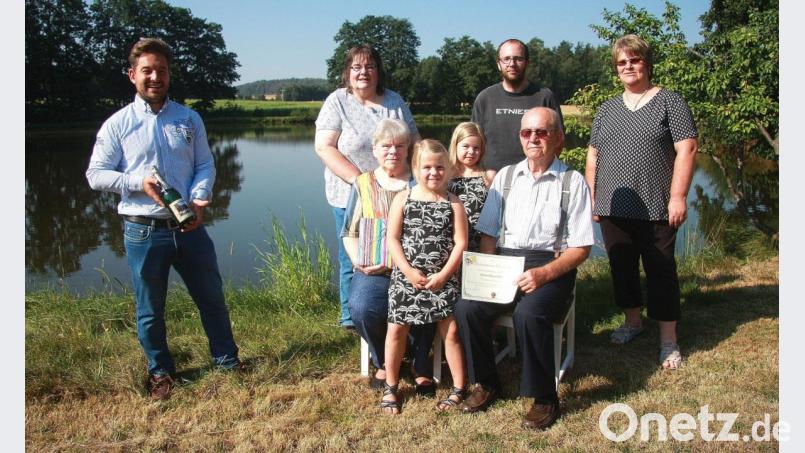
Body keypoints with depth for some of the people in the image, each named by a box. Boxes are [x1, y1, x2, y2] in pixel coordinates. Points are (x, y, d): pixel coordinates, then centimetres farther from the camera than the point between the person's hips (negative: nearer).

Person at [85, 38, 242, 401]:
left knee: (211, 297, 12)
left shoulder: (189, 119, 7)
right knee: (150, 310, 11)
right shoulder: (118, 124, -1)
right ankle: (160, 371, 31)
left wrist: (200, 199, -12)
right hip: (144, 232, -2)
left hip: (189, 227, 2)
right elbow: (96, 174, -1)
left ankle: (227, 359, 32)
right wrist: (138, 183, -16)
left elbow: (205, 166, 6)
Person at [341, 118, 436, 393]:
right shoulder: (363, 185, 15)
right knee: (361, 308, -27)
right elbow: (349, 232, 15)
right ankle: (383, 362, 4)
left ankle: (421, 366, -1)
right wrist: (359, 262, -4)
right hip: (374, 271, 1)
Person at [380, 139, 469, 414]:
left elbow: (460, 243, -4)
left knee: (451, 330, -1)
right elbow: (392, 239, -3)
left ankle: (459, 389, 13)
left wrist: (443, 275, -12)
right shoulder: (403, 199, 1)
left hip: (442, 278, 0)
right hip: (405, 277, 1)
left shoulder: (453, 203, 0)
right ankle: (390, 388, 20)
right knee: (396, 329, 3)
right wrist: (409, 272, -12)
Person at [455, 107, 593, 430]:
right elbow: (488, 234, 13)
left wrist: (544, 273, -17)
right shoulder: (505, 177, 15)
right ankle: (486, 384, 3)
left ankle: (544, 398, -10)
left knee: (528, 313, -33)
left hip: (551, 267, -3)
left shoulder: (573, 182, 3)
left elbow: (581, 247, -2)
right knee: (467, 308, -22)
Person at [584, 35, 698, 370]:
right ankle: (633, 321, 33)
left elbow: (687, 149, -7)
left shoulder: (669, 102, -1)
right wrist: (592, 197, 7)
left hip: (655, 209, -5)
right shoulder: (607, 109, 14)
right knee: (622, 267, 14)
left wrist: (678, 196, -14)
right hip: (613, 207, 5)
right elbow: (593, 155, 15)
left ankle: (668, 340, 10)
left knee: (661, 271, 1)